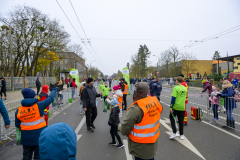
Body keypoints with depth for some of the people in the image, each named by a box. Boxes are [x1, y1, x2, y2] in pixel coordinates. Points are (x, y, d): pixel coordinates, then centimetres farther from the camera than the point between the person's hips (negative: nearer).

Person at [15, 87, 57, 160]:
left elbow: (17, 125, 3)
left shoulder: (19, 110, -4)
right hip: (39, 136, -3)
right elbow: (51, 98, -2)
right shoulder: (39, 106, -15)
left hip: (26, 138, 3)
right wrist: (54, 90, 16)